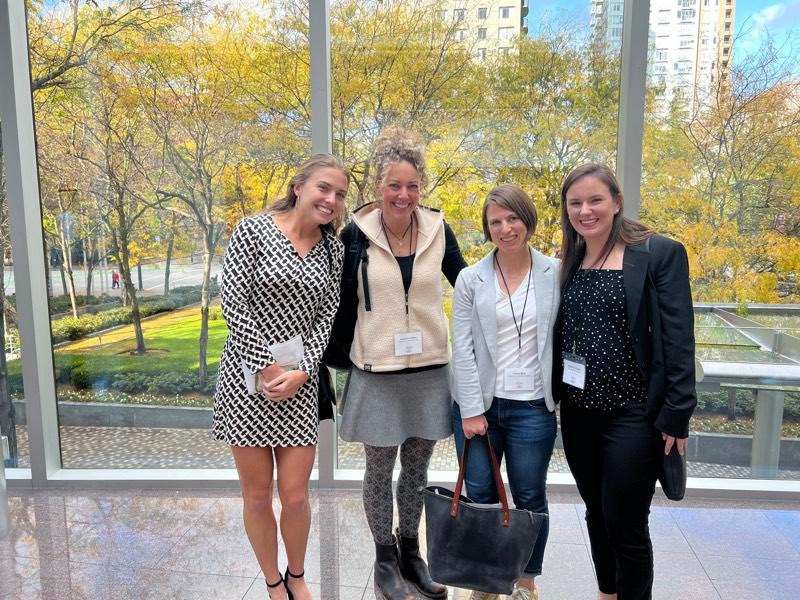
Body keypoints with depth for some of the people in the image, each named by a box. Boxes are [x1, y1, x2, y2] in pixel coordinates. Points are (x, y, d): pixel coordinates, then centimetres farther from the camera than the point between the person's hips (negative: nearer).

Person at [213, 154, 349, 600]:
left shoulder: (333, 249, 6)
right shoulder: (253, 230, -5)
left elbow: (327, 316, 3)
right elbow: (233, 302, -10)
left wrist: (301, 371, -9)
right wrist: (265, 365, -13)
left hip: (301, 381, 3)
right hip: (248, 376, -2)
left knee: (296, 495, 6)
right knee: (258, 495, 8)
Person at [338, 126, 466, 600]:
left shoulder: (438, 230, -3)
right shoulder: (357, 233, -8)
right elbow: (343, 299, 1)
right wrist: (348, 351, 0)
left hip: (430, 368, 2)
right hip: (377, 370, -2)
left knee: (417, 464, 16)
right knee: (380, 467, 11)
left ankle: (411, 552, 36)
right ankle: (385, 558, 32)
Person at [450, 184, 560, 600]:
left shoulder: (555, 275, -1)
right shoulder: (471, 279, -1)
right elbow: (462, 348, -4)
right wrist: (471, 409, -7)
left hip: (533, 407, 0)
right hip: (478, 404, 1)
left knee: (530, 498, 11)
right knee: (480, 497, 11)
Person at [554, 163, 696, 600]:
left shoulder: (660, 253, -9)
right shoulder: (569, 261, 8)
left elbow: (679, 339, -11)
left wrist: (676, 414, -13)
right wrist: (554, 395, 9)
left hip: (634, 413, -5)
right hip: (578, 412, 6)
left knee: (625, 525, 5)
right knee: (596, 515, 19)